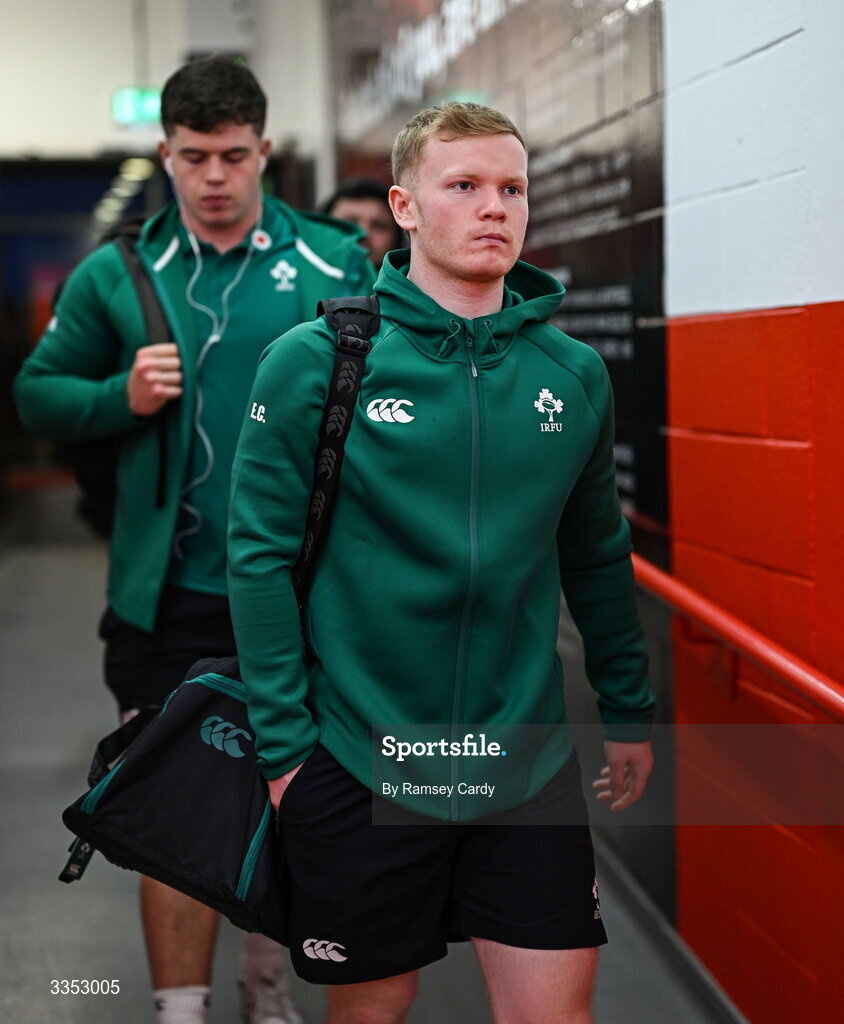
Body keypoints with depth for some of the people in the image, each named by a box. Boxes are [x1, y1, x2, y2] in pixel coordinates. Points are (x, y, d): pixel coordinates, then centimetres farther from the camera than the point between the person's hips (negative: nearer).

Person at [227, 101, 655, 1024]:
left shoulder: (574, 374, 3)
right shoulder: (313, 365, -8)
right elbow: (261, 556, -7)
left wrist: (627, 712, 15)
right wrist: (283, 743, -9)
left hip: (528, 763, 3)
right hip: (360, 763, -2)